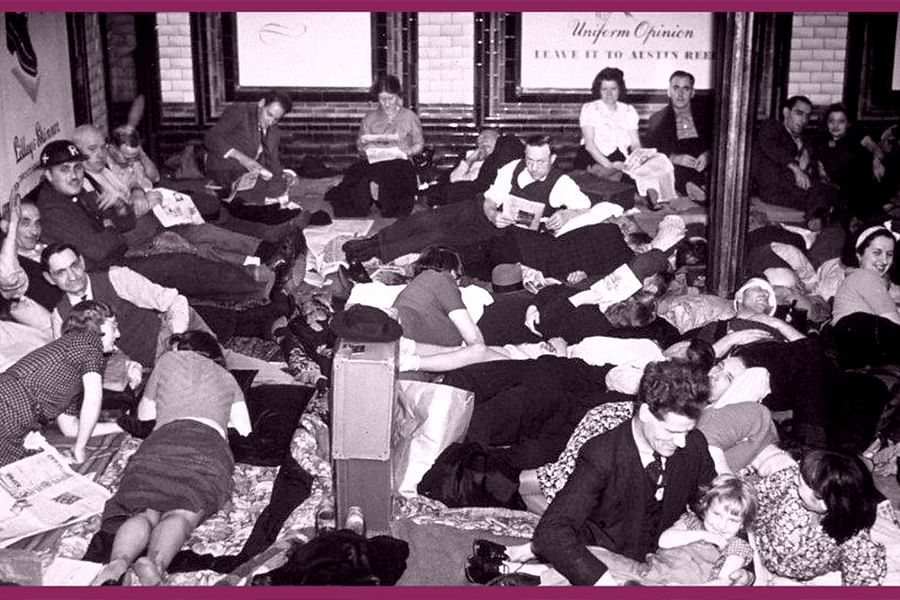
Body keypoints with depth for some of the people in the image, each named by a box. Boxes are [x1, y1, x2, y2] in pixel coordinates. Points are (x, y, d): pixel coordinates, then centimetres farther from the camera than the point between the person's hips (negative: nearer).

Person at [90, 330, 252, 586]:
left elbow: (144, 415, 42)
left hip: (162, 442, 0)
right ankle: (156, 563, -54)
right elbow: (244, 431, 29)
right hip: (211, 446, 0)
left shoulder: (168, 361, 32)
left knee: (144, 513, -16)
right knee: (182, 514, -22)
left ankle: (118, 562, -49)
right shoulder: (226, 377, 35)